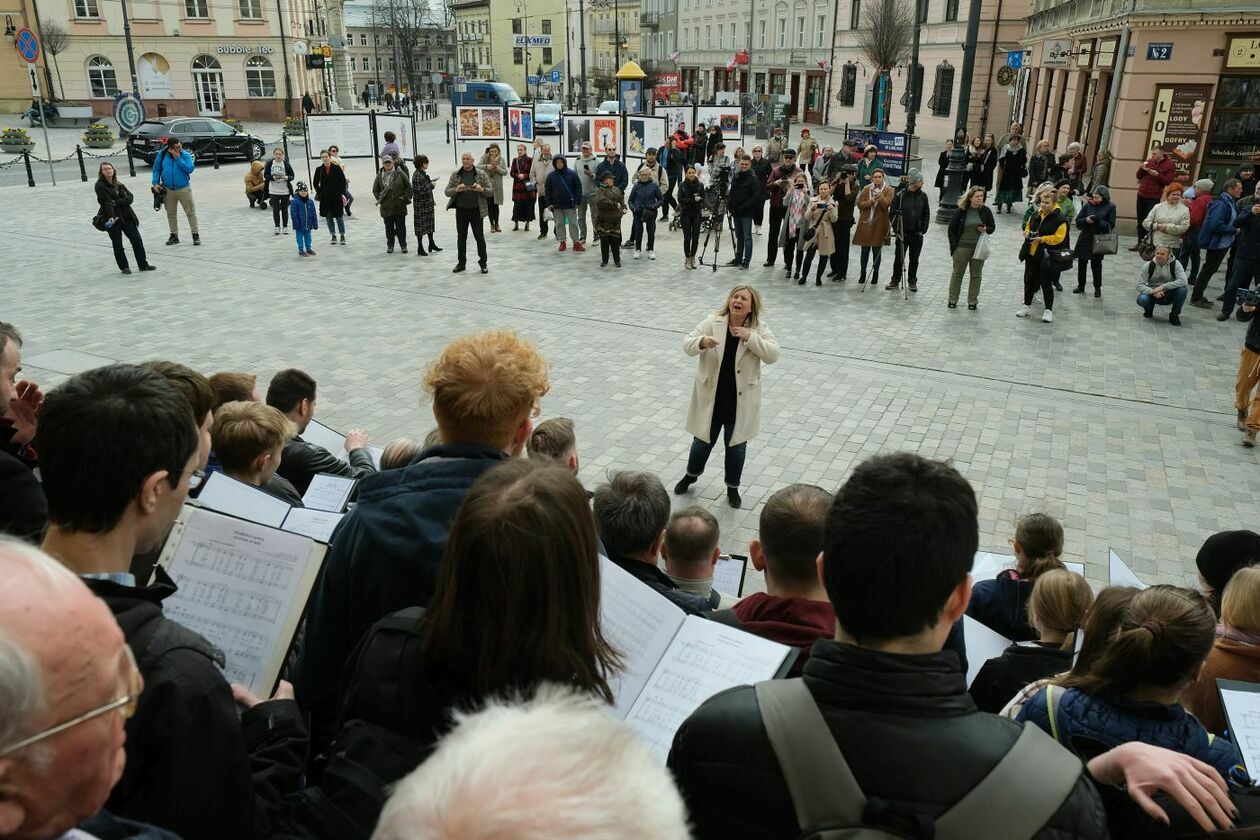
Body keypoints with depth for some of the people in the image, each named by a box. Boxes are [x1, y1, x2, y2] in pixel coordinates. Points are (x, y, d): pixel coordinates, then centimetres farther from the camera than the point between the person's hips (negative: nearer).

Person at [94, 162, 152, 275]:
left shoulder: (119, 185, 12)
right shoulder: (100, 185, -5)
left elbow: (130, 198, -2)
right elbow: (106, 202, -17)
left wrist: (117, 202, -17)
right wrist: (110, 217, -27)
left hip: (126, 216, 5)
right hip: (112, 218, -5)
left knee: (137, 240, 4)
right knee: (117, 244, 3)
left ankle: (143, 265, 12)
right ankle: (124, 267, 13)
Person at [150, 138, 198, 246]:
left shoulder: (185, 155, -6)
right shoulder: (162, 154, -1)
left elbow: (190, 169, -20)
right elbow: (156, 169, 8)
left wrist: (178, 158, -21)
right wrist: (155, 183, -3)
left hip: (184, 189, -3)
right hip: (168, 190, 3)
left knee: (190, 212, -2)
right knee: (170, 214, 10)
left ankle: (195, 235, 7)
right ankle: (174, 235, 22)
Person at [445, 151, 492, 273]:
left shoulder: (481, 174, 1)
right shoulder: (455, 175, 5)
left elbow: (491, 191, 1)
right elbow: (447, 192, 4)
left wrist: (482, 189, -20)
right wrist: (456, 190, -17)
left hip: (476, 211, -2)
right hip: (461, 211, 2)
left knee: (479, 237, 2)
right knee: (461, 237, 9)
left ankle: (483, 263, 13)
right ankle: (461, 263, 20)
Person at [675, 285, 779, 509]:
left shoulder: (759, 327, -7)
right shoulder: (712, 322, -8)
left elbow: (773, 355, -16)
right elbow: (687, 345, -9)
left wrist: (750, 337, -27)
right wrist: (702, 342, -32)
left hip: (740, 400, 0)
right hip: (711, 396, 1)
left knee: (736, 445, 11)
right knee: (703, 440, 16)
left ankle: (733, 487, 32)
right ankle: (691, 475, 43)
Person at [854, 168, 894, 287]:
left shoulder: (888, 190, 1)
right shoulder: (866, 189, 8)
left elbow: (886, 205, -13)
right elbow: (860, 204, 1)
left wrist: (880, 196, -30)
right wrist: (871, 201, -15)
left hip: (880, 224, -2)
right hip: (865, 223, 2)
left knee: (876, 251, 2)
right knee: (865, 250, 7)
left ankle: (875, 274, 13)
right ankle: (863, 274, 19)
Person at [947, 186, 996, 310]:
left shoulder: (986, 211, -2)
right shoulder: (962, 211, -7)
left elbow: (993, 226, 10)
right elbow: (952, 228, -1)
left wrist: (986, 230, -14)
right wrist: (954, 245, -7)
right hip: (962, 247, -2)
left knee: (976, 275, 8)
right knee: (957, 273, 7)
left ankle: (972, 301, 17)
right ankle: (952, 300, 16)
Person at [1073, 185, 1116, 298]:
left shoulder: (1110, 207, -5)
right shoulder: (1088, 205, 1)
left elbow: (1111, 225, -7)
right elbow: (1078, 221, 4)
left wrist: (1098, 221, -21)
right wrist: (1085, 220, -17)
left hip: (1099, 240, -3)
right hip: (1085, 238, 3)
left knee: (1096, 263, 1)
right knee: (1082, 262, 9)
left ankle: (1097, 288, 16)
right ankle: (1080, 286, 23)